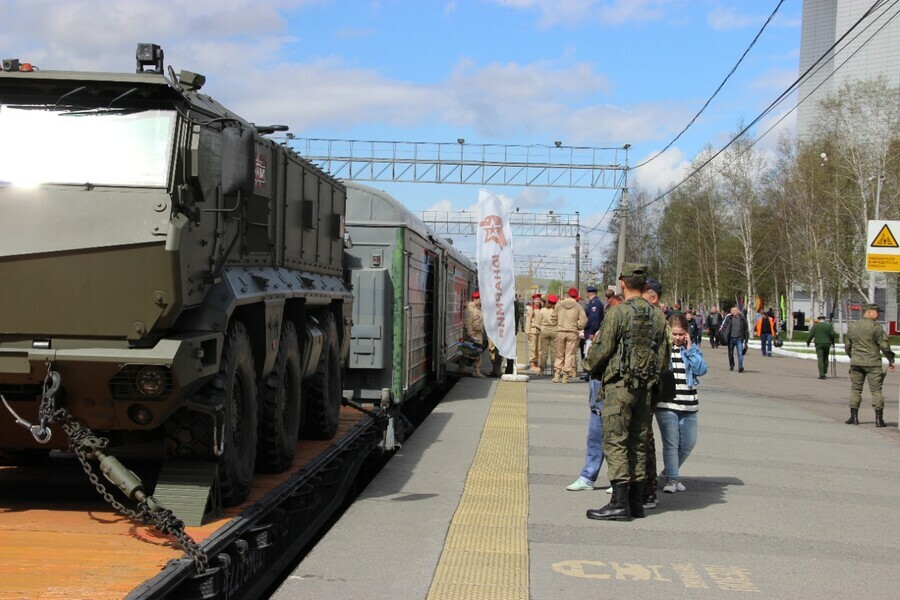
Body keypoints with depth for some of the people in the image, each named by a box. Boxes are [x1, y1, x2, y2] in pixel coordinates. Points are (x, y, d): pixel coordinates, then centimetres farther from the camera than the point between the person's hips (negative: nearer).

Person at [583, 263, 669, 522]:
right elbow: (663, 357, 9)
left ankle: (619, 503, -8)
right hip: (645, 388, 6)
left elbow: (602, 349, -11)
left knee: (615, 443, -4)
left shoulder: (618, 312, -11)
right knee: (638, 444, 12)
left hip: (619, 385, -6)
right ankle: (635, 501, 16)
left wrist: (590, 366, 8)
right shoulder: (657, 316, 7)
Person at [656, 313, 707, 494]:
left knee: (689, 442, 9)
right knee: (671, 443, -6)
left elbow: (701, 370, -3)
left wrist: (689, 349, -6)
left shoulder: (692, 349, 10)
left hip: (688, 404, 4)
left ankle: (671, 471, 28)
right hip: (666, 404, -4)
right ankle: (672, 479, 3)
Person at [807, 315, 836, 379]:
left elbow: (811, 334, -3)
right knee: (825, 358, 16)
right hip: (827, 344, 2)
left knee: (820, 359, -6)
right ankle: (825, 373, 18)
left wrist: (808, 342, 10)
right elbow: (833, 334, -4)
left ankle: (822, 374, -15)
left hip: (819, 344, -2)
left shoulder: (815, 325, -1)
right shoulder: (829, 325, 2)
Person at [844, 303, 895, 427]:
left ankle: (854, 417, 8)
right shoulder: (876, 327, -9)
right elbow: (884, 345, -10)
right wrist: (890, 360, 0)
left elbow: (847, 346, 16)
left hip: (856, 362, 4)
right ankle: (879, 419, -1)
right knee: (876, 390, 1)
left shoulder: (852, 327, 9)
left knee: (855, 389, 10)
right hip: (873, 363, -4)